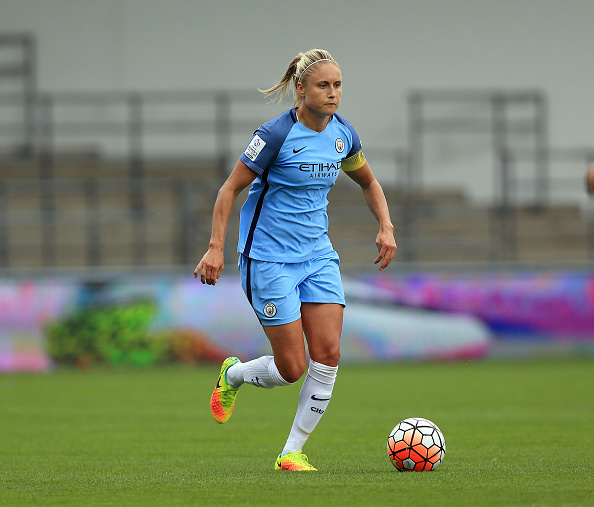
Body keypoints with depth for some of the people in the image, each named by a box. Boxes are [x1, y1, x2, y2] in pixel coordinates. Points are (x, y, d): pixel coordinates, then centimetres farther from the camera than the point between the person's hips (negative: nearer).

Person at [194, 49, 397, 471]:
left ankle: (292, 453, 3)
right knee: (293, 367, -6)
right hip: (269, 258, -6)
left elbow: (368, 182, 21)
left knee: (328, 354, -9)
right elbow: (231, 188, -10)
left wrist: (386, 226, 6)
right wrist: (216, 248, -16)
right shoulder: (277, 134, -16)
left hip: (318, 255, 6)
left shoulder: (343, 134, 2)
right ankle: (233, 375, 28)